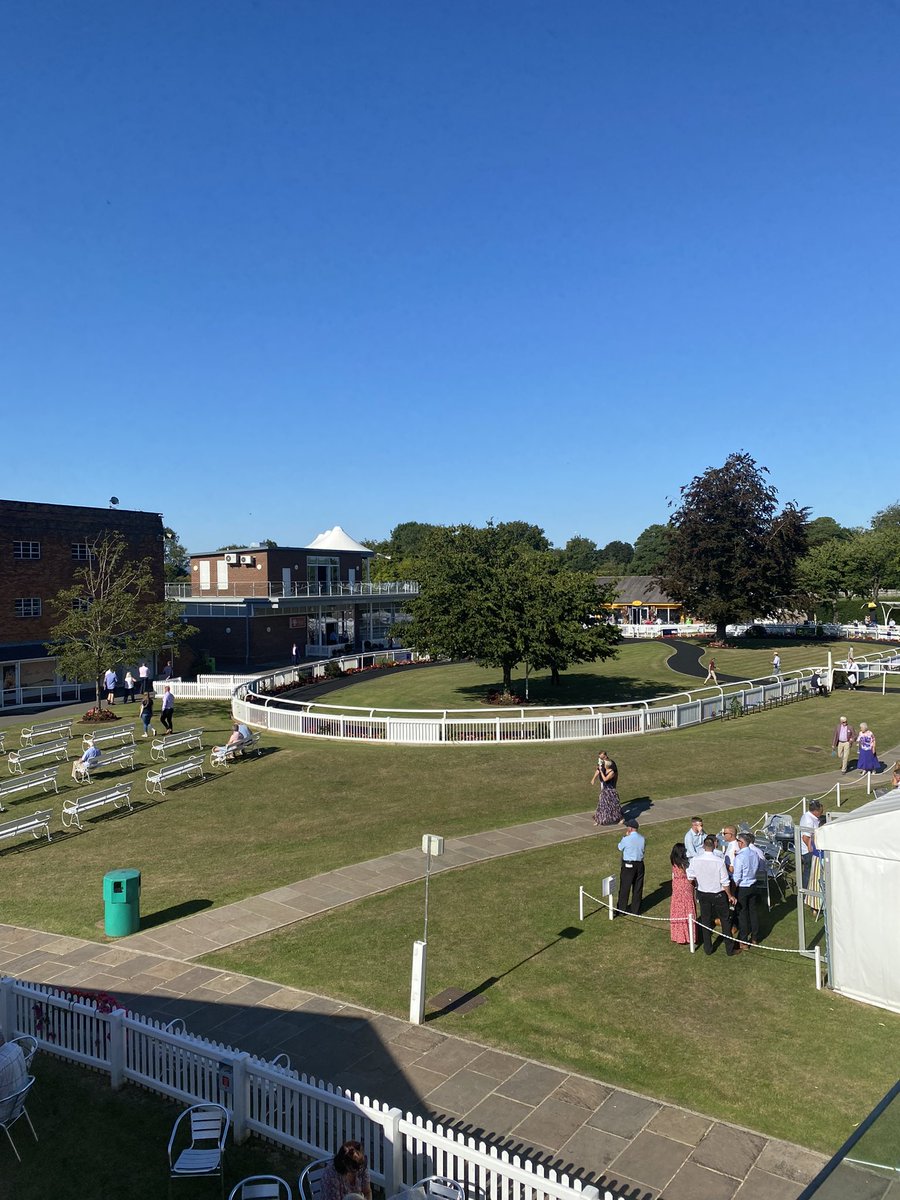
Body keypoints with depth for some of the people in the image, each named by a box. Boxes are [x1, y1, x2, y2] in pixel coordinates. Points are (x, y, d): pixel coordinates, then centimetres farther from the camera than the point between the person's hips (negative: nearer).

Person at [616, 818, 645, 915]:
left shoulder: (626, 839, -18)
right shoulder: (642, 838, -3)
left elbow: (620, 847, 0)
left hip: (628, 865, -5)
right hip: (640, 864, 5)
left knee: (624, 888, 7)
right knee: (638, 888, 14)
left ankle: (622, 909, 14)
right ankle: (635, 909, 21)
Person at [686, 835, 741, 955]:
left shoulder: (695, 860, -15)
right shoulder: (719, 861, -24)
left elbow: (690, 877, -2)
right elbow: (724, 882, -16)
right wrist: (730, 896, 0)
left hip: (702, 894, 3)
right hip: (718, 894, -3)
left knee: (705, 921, 17)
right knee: (725, 921, 14)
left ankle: (707, 949, 27)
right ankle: (730, 949, 25)